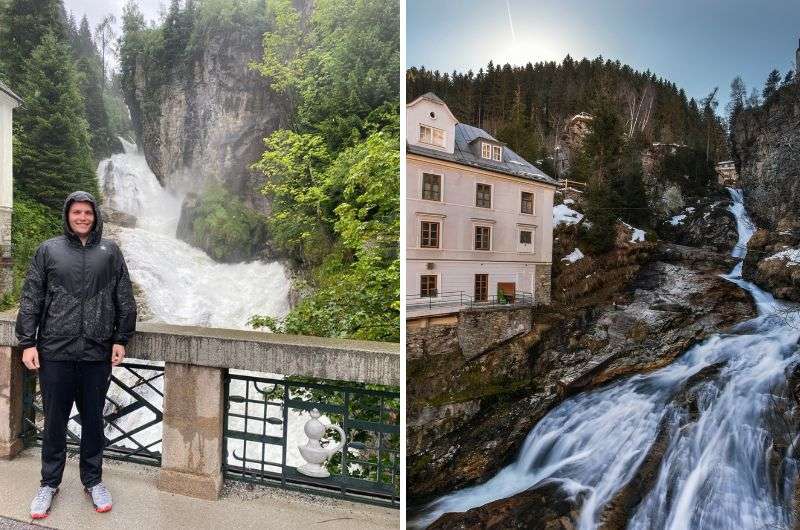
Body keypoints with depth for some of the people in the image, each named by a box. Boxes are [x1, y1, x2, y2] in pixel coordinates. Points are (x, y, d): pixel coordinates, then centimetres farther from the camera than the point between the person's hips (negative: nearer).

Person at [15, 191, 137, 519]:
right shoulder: (48, 250, 4)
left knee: (93, 419, 11)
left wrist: (121, 339, 1)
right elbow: (30, 300, 3)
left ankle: (93, 480, 27)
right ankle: (49, 483, 27)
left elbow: (124, 300, 5)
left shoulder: (109, 251, 5)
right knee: (54, 421, 10)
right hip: (55, 352, 0)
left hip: (98, 353, 0)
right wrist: (27, 342, -3)